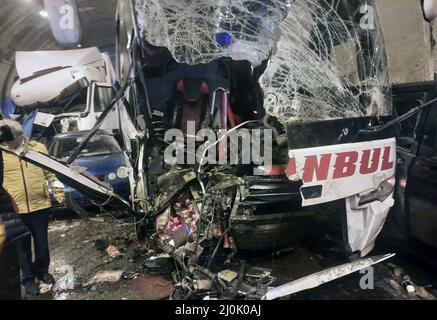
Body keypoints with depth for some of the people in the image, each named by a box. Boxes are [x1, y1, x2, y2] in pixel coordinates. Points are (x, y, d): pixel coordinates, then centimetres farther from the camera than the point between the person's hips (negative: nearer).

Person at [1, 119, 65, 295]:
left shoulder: (38, 147, 3)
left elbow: (50, 172, 6)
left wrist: (58, 191, -2)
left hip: (40, 204, 1)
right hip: (15, 208, -1)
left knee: (42, 242, 14)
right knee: (23, 245, 11)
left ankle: (42, 271, 36)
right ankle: (28, 278, 27)